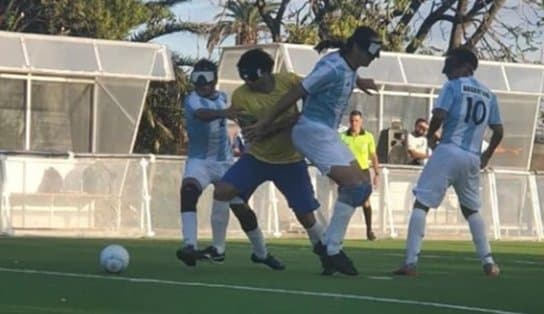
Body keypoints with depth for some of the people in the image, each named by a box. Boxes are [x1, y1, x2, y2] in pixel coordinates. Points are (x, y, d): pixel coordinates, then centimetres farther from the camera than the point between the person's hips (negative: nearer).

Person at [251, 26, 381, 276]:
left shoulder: (349, 67, 6)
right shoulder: (333, 68, -21)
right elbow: (296, 93, -17)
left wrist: (358, 82, 25)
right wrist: (266, 123, -11)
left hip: (327, 133, 10)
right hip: (313, 131, -10)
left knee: (359, 187, 8)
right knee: (355, 185, -16)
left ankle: (329, 245, 10)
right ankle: (331, 248, -12)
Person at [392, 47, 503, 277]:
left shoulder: (453, 86, -2)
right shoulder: (488, 95, 15)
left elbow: (439, 115, -15)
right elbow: (498, 131, 15)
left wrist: (430, 135, 3)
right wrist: (487, 156, 28)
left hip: (449, 152, -6)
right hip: (473, 159, 6)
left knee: (421, 204, -6)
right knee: (471, 209, 23)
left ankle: (410, 262, -17)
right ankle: (488, 262, 15)